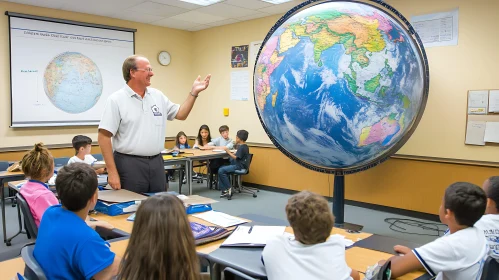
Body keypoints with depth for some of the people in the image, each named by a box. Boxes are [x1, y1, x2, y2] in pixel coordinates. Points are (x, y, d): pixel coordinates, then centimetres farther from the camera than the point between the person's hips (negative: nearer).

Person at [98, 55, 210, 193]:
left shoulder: (157, 96, 9)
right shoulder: (116, 99, -8)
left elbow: (180, 114, 17)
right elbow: (104, 136, -10)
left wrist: (194, 92, 4)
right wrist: (112, 172, -15)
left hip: (156, 162, 5)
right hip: (129, 164, -5)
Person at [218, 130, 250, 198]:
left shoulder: (241, 147, -16)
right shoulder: (244, 146, 16)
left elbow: (236, 157, -19)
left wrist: (228, 152, -11)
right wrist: (230, 153, 9)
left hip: (239, 166, -11)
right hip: (239, 165, 11)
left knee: (221, 171, -19)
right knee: (221, 169, 4)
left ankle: (228, 189, -11)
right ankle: (224, 190, -1)